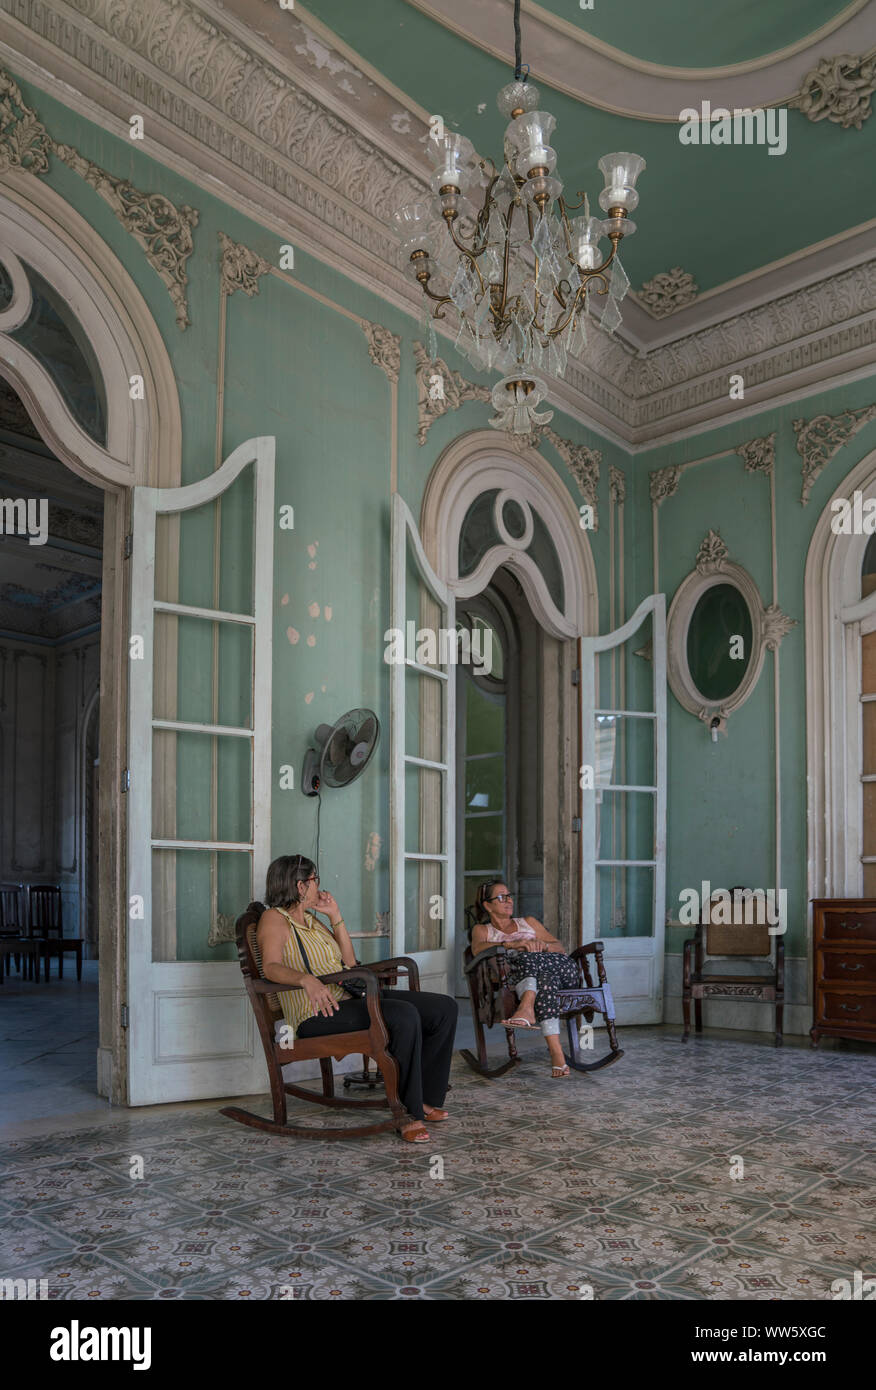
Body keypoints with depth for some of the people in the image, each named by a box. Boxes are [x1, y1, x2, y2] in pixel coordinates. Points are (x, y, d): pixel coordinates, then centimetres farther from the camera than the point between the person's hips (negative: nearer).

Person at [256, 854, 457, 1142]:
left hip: (353, 998, 9)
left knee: (444, 1008, -3)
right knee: (405, 1015, -34)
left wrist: (335, 915, 13)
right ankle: (410, 1112, -23)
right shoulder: (274, 919, -3)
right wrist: (306, 979, -42)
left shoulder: (310, 919, 23)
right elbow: (271, 967, -22)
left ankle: (425, 1099, 4)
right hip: (319, 1013, -9)